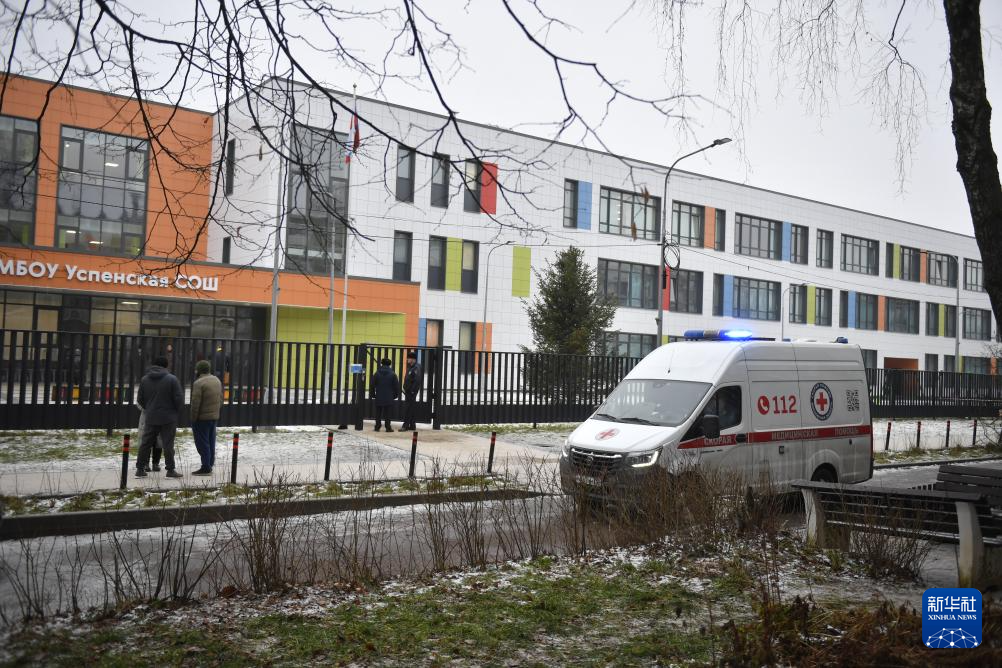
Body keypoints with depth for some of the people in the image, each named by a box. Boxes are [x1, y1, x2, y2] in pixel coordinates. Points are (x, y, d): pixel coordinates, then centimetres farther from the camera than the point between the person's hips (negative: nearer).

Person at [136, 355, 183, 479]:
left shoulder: (144, 379, 4)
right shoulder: (172, 379, -10)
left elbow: (140, 399, 8)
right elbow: (179, 398, -12)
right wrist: (176, 410, 6)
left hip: (151, 418, 4)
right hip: (168, 417, -4)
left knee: (146, 443, 11)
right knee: (168, 444, 0)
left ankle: (140, 468, 14)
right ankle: (170, 470, 1)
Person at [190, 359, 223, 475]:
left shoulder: (199, 383, -16)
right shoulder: (217, 380, 10)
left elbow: (195, 403, -18)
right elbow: (221, 399, 15)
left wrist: (193, 418, -10)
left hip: (202, 418, -8)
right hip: (214, 416, 8)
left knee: (202, 443, -2)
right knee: (211, 442, 14)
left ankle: (206, 468, -2)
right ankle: (210, 465, 20)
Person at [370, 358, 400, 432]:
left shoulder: (376, 373, 1)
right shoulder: (392, 374, -3)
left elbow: (372, 385, 4)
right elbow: (396, 386, -1)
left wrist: (373, 394, 12)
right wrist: (396, 395, 9)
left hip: (379, 397, 1)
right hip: (389, 398, -1)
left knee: (378, 413, 9)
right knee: (387, 413, 2)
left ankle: (377, 427, 10)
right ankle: (388, 427, 1)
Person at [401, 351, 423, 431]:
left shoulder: (416, 368, -15)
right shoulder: (410, 367, 15)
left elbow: (417, 381, -22)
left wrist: (412, 390, -22)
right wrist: (406, 389, 16)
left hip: (411, 392, -10)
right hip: (408, 391, 10)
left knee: (408, 408, -9)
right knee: (411, 408, 13)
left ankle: (406, 425, -8)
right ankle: (412, 425, 19)